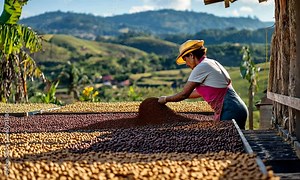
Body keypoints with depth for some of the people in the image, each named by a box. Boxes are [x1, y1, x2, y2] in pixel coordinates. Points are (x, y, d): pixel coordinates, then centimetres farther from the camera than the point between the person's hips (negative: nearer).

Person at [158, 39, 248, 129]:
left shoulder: (201, 67, -8)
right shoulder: (213, 63, 19)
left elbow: (184, 94, -3)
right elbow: (200, 92, 30)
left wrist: (165, 99, 13)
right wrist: (176, 97, 35)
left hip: (230, 111, -9)